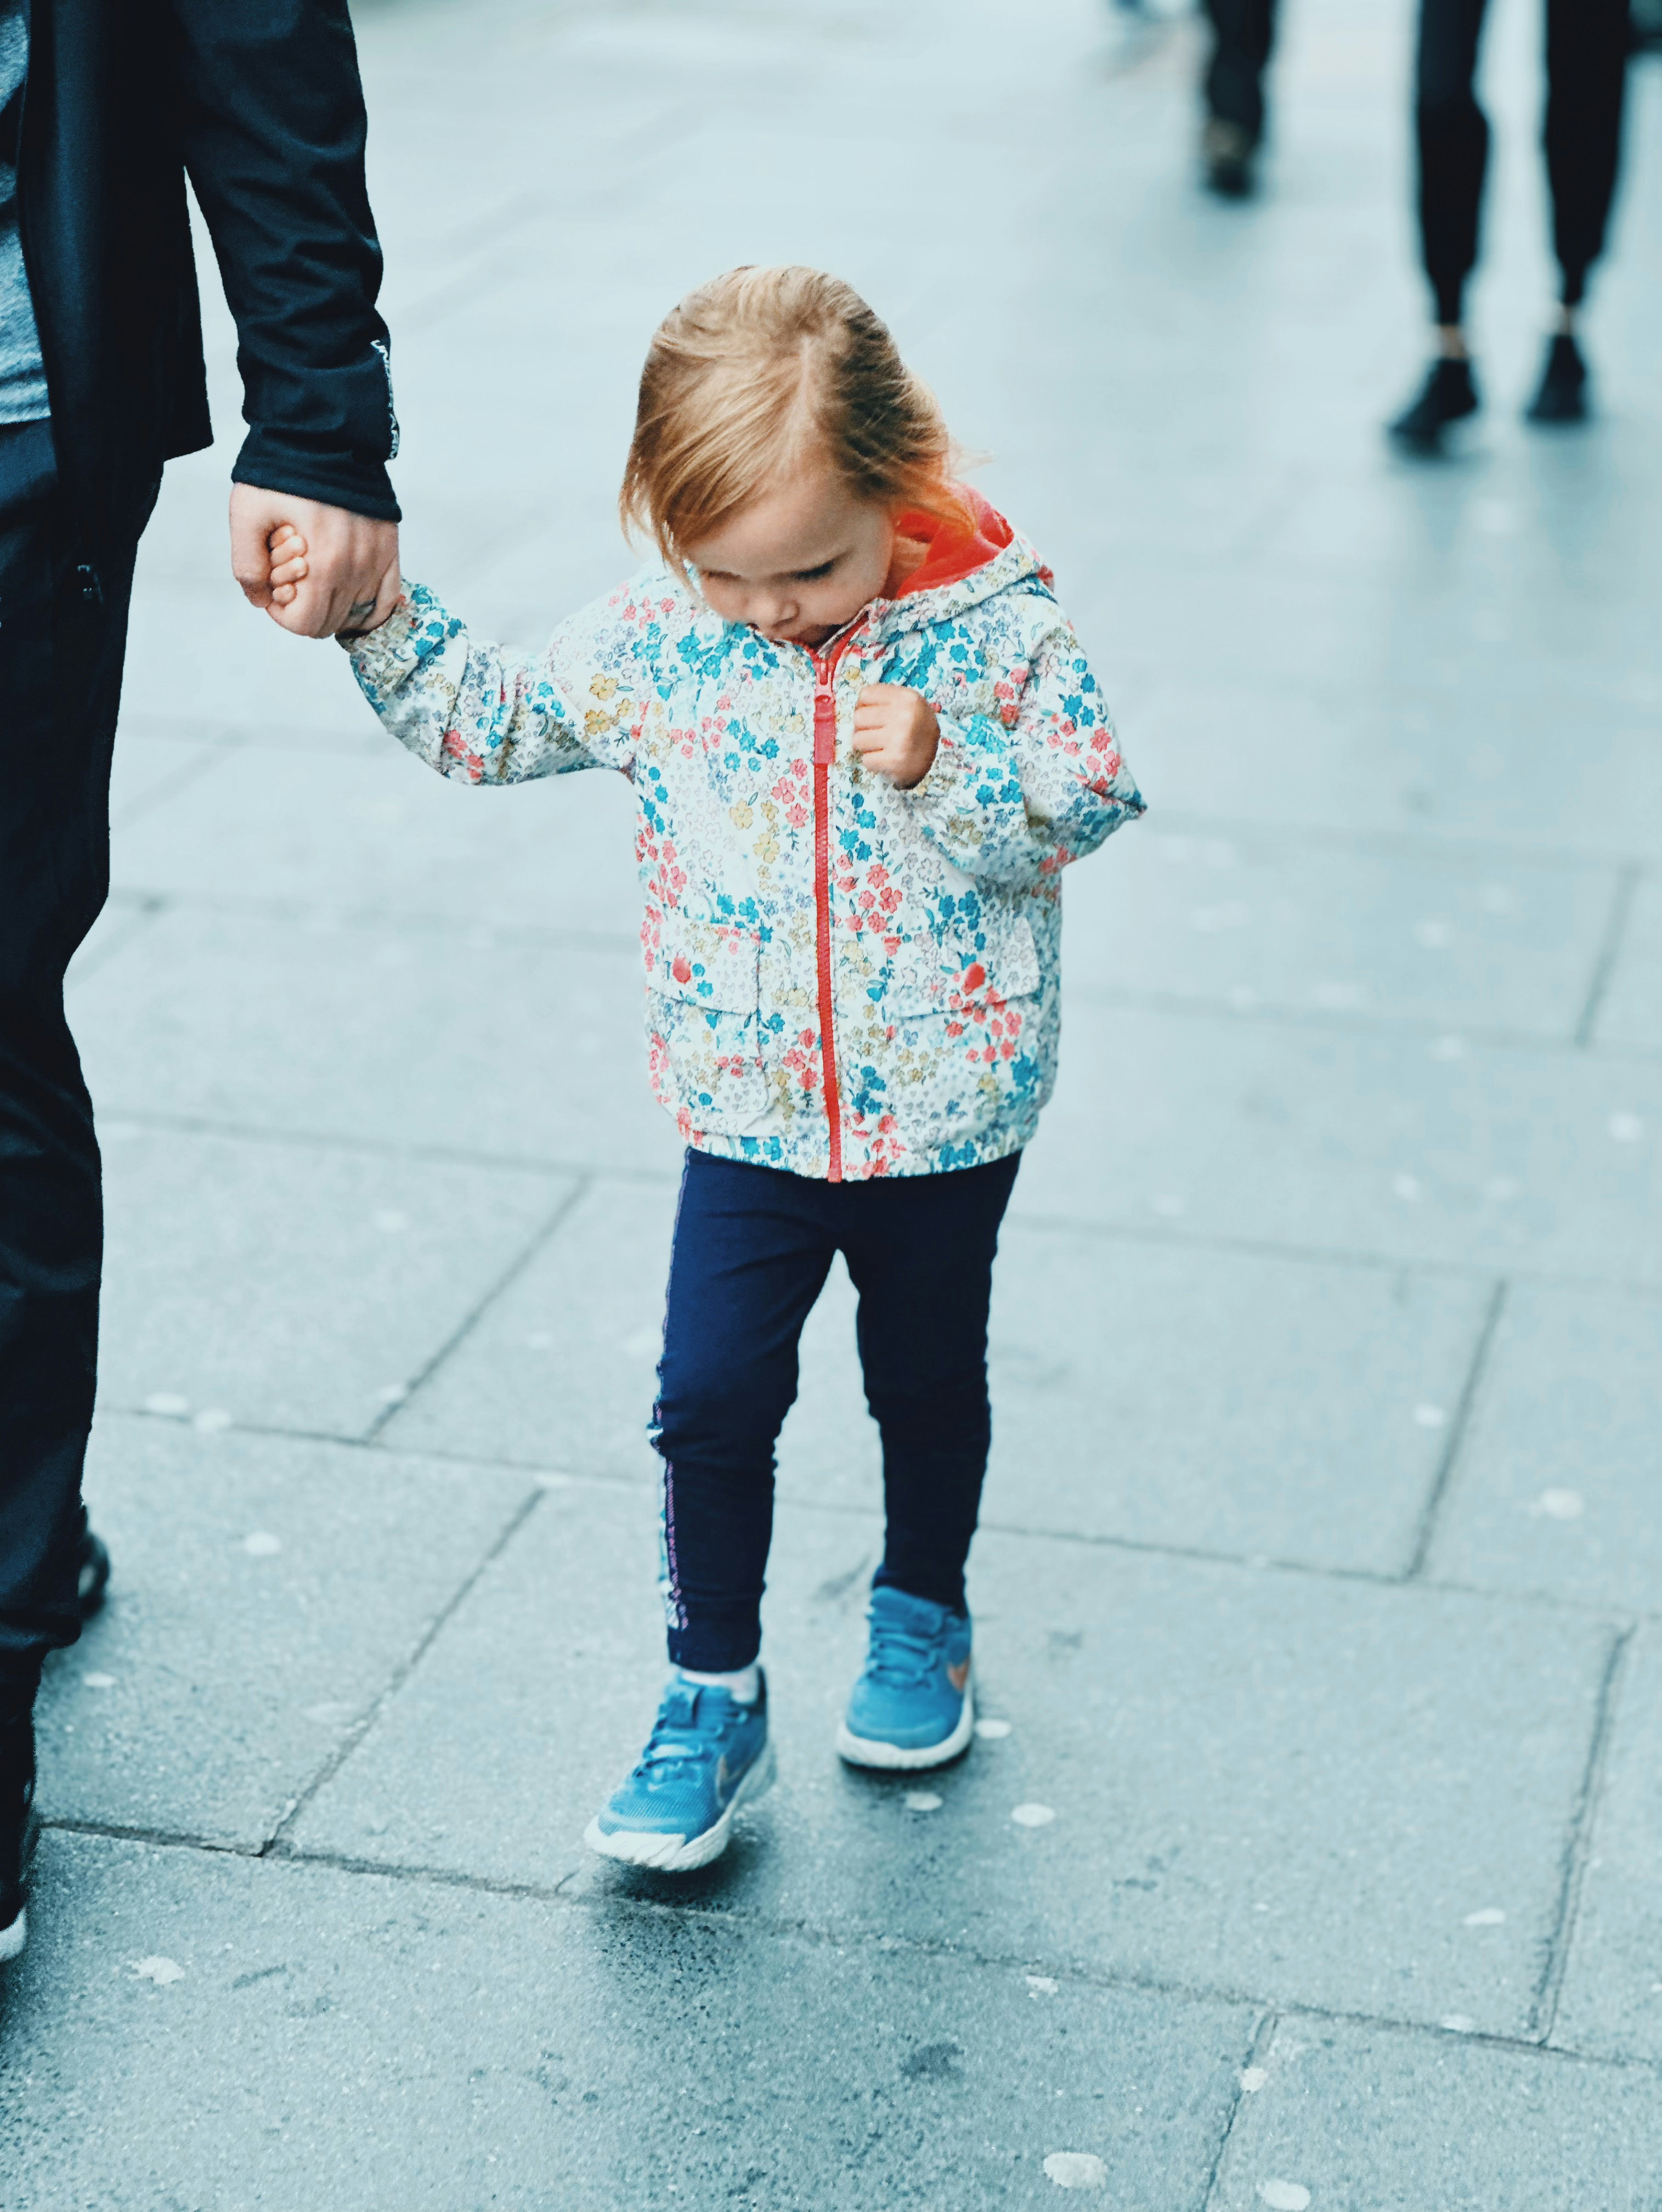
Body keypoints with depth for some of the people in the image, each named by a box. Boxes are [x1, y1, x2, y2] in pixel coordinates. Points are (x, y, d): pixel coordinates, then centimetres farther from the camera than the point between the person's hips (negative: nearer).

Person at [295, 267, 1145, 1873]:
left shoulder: (997, 627, -14)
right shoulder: (652, 641, -8)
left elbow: (1085, 808, -13)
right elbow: (483, 721, 2)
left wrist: (944, 766, -29)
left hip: (945, 1116, -1)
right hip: (749, 1120, 1)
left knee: (927, 1381, 18)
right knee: (712, 1398, 0)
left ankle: (922, 1618, 42)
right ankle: (712, 1697, 16)